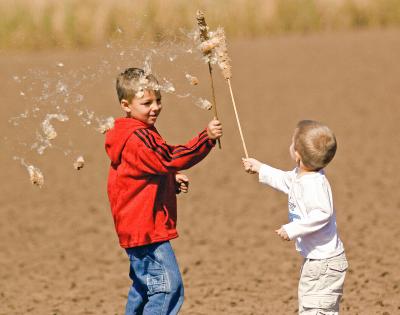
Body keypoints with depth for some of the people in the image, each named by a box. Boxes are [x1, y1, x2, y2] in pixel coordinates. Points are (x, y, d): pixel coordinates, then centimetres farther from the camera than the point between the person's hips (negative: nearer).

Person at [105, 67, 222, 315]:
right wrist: (207, 138, -36)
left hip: (137, 229, 11)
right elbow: (171, 158, -31)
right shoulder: (137, 138, -19)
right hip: (147, 229, -11)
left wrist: (171, 180, 8)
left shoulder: (143, 134, 16)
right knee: (167, 286, -16)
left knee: (143, 287, 20)